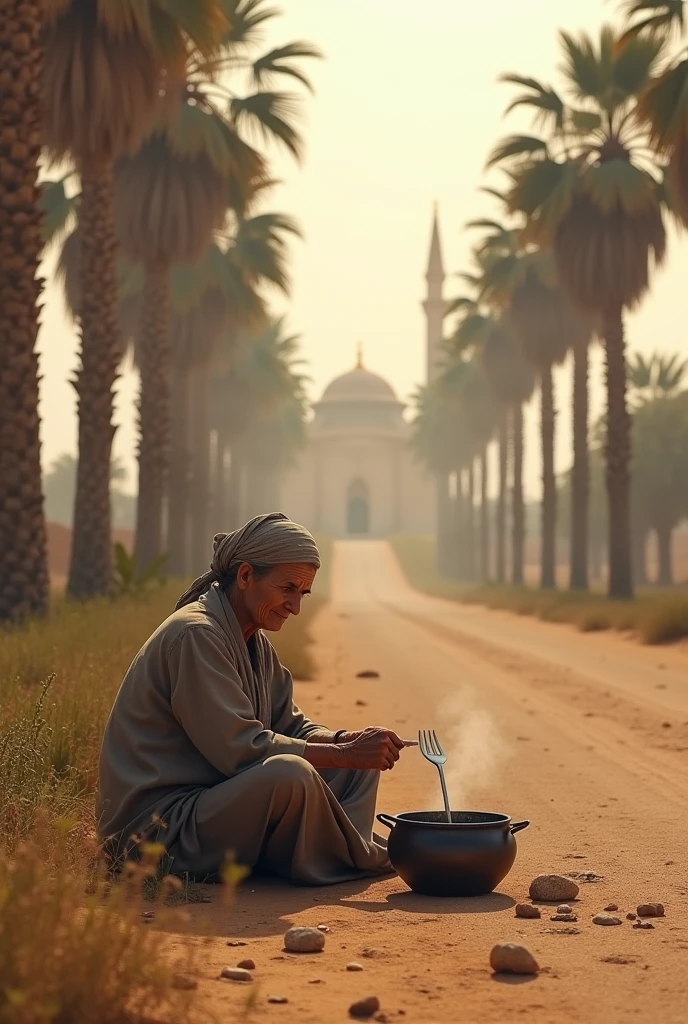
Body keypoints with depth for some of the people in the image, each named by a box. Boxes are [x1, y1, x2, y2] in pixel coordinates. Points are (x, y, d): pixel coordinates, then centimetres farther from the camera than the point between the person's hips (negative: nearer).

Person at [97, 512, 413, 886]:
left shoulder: (255, 642, 12)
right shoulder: (195, 635, -19)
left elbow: (291, 726, 13)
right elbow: (239, 748, -24)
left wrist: (349, 741, -9)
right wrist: (345, 753, -21)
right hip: (154, 824, -10)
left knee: (360, 763, 7)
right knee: (288, 773, -33)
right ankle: (361, 859, -9)